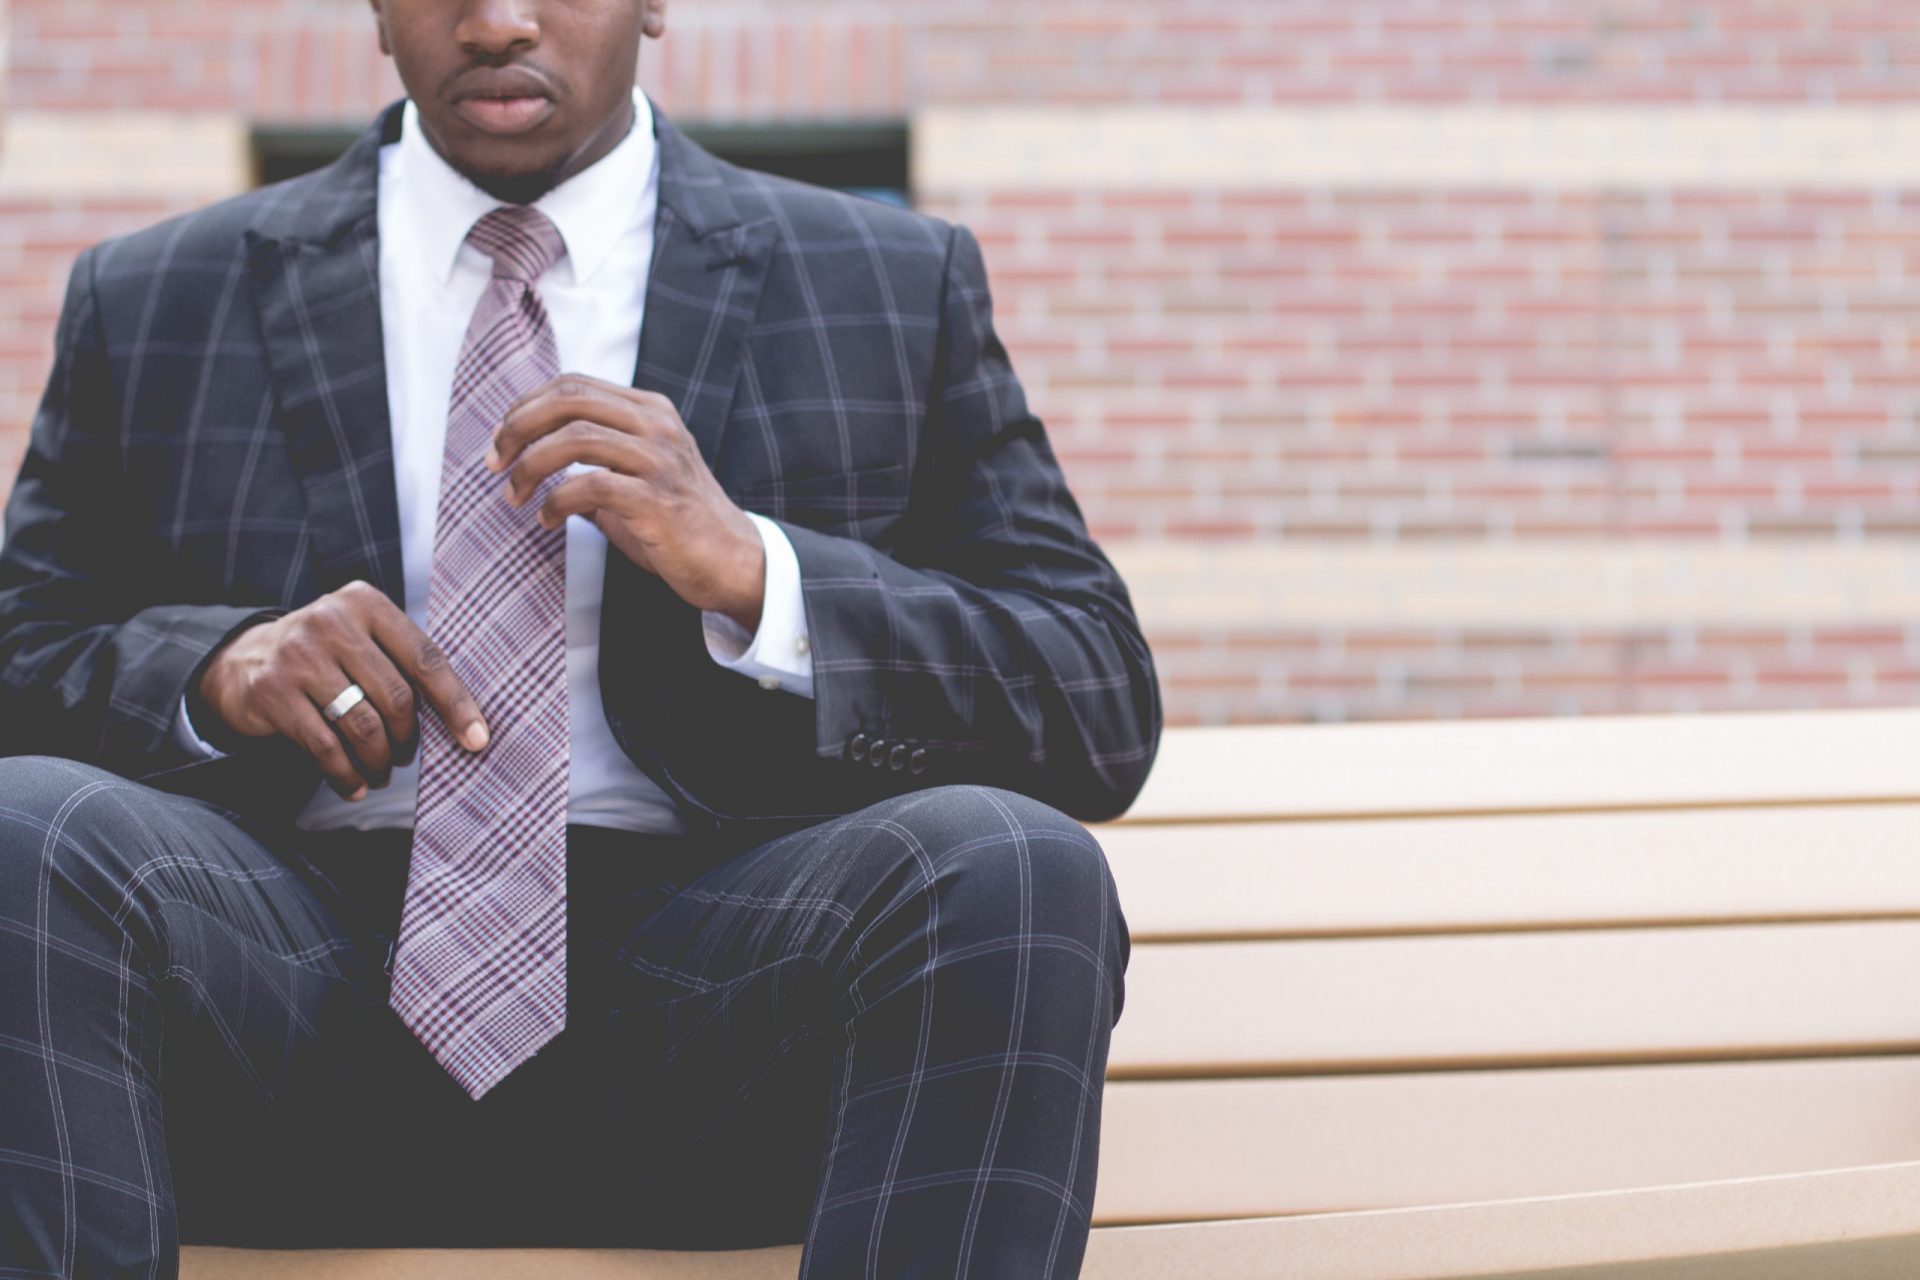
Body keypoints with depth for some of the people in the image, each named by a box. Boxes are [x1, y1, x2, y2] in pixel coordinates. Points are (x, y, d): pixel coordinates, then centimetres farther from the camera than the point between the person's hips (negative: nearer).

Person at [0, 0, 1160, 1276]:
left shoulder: (899, 292, 12)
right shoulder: (146, 306, 15)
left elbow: (1107, 712, 5)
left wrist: (750, 570, -11)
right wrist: (214, 667, -7)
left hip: (711, 1002, 0)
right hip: (297, 989, 1)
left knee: (1013, 871, -31)